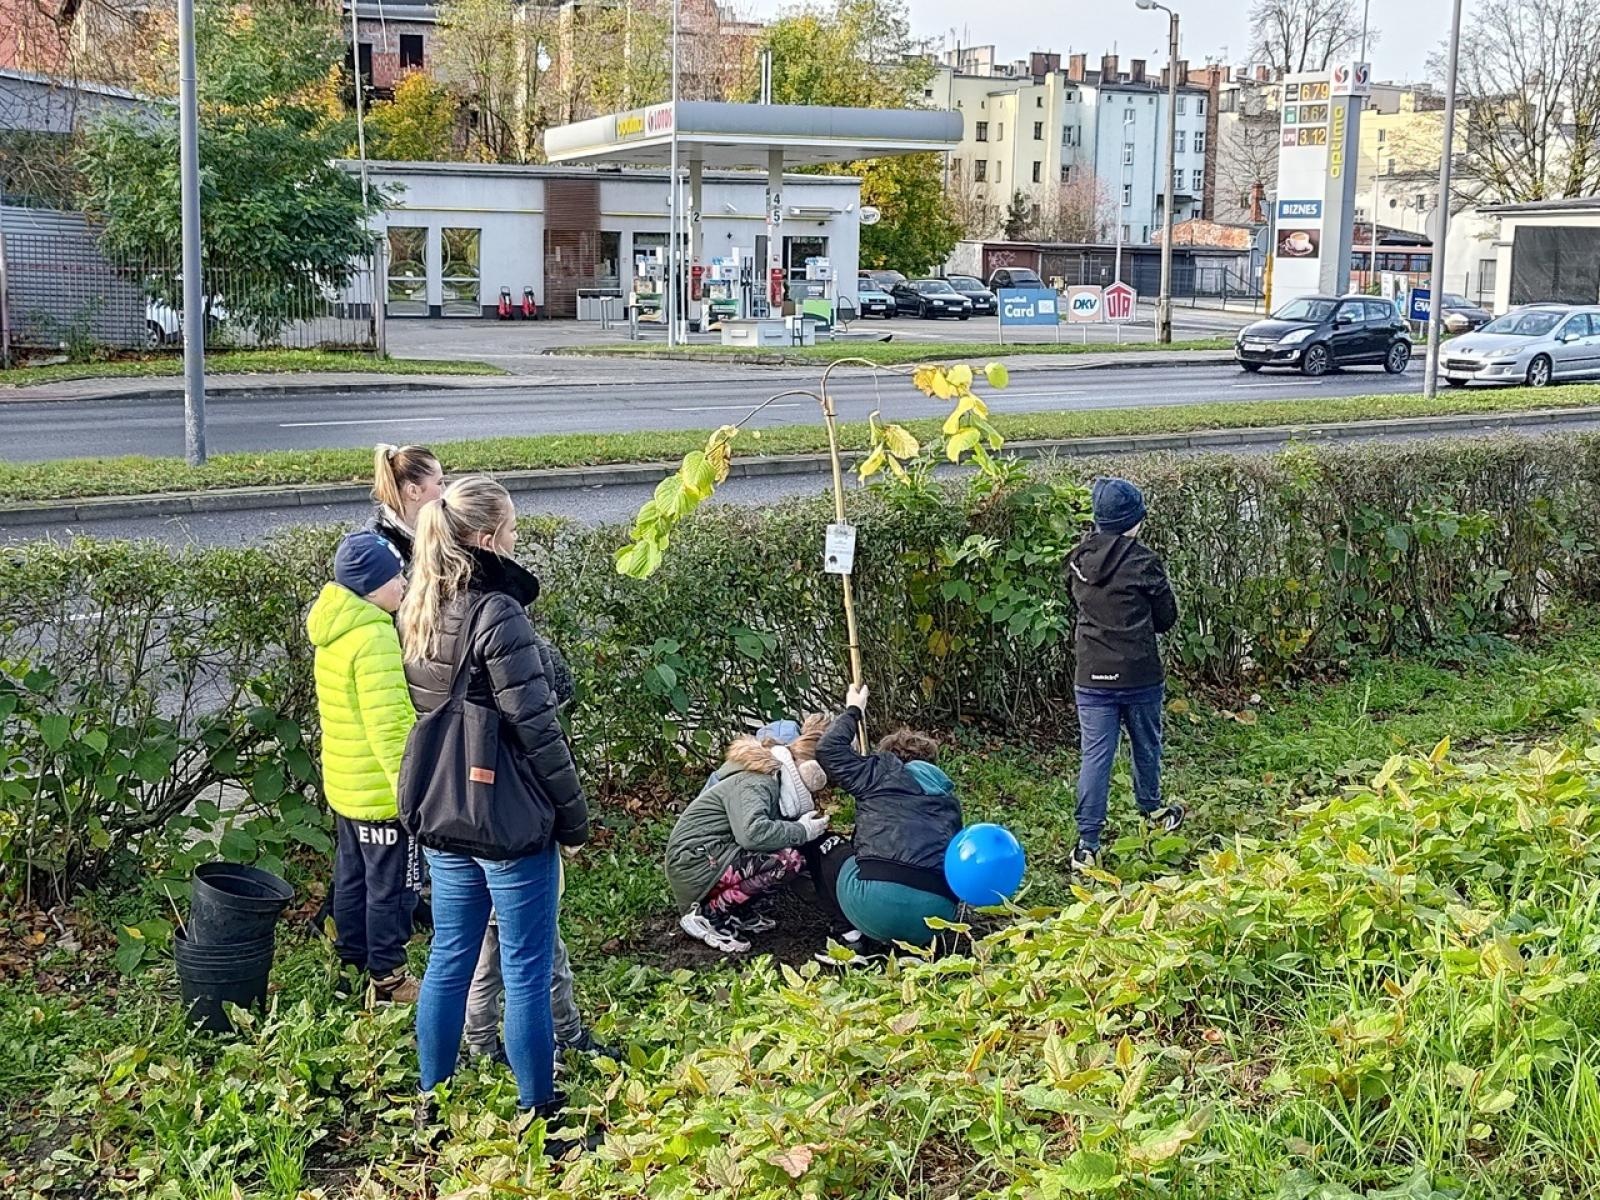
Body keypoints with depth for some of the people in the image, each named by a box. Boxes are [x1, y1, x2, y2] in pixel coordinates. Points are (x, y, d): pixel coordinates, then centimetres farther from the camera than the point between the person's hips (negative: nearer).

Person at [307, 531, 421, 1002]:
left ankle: (353, 959, 35)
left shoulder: (335, 627, 5)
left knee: (352, 876, 22)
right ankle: (387, 977, 14)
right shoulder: (375, 637, -25)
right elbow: (389, 725, -27)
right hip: (382, 790, -9)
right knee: (391, 886, 4)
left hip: (344, 782, 9)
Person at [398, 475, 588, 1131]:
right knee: (526, 973, 4)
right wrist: (574, 814, -8)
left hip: (442, 818, 8)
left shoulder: (418, 612, 6)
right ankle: (538, 1115, 14)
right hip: (510, 821, -8)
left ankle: (432, 1104, 28)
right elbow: (535, 726, -18)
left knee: (448, 960, 18)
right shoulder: (497, 614, -19)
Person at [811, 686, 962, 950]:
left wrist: (853, 711, 34)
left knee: (829, 848, 26)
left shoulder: (884, 772, 15)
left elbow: (829, 749, 19)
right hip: (937, 912, 5)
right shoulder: (948, 798, 27)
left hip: (879, 897, -4)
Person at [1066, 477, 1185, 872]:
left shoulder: (1079, 559, 0)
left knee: (1095, 756, 2)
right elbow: (1167, 618, -2)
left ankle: (1087, 843, -3)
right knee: (1146, 746, 20)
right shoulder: (1144, 562, -13)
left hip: (1092, 677, 3)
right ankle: (1151, 809, 42)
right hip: (1140, 675, -3)